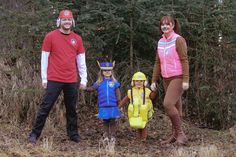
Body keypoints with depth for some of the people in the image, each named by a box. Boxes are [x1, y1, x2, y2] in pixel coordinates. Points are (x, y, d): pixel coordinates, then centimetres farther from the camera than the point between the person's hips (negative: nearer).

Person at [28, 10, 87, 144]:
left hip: (72, 81, 3)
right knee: (46, 107, -1)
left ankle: (73, 134, 19)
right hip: (54, 80, -3)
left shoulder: (77, 39, 7)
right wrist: (44, 78, -2)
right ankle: (35, 134, 4)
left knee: (72, 109, 10)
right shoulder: (51, 36, -2)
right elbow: (44, 58, 0)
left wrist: (84, 79, 6)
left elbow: (81, 61, 10)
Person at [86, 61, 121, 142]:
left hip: (113, 106, -1)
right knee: (105, 121, 9)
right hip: (103, 106, 1)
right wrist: (86, 88, -21)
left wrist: (118, 99, -12)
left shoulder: (114, 82, 4)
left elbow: (117, 92, 2)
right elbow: (92, 88, -2)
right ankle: (106, 136, 19)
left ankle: (113, 136, 13)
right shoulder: (99, 83, 6)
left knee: (112, 121, 3)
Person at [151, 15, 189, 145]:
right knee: (175, 107, 10)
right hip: (166, 79, 7)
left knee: (168, 104, -19)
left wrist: (186, 80, -20)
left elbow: (184, 60, -14)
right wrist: (154, 80, 11)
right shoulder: (161, 42, 10)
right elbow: (158, 63, 14)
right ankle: (175, 135, 15)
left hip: (178, 78, -7)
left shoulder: (178, 40, -9)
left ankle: (180, 133, -6)